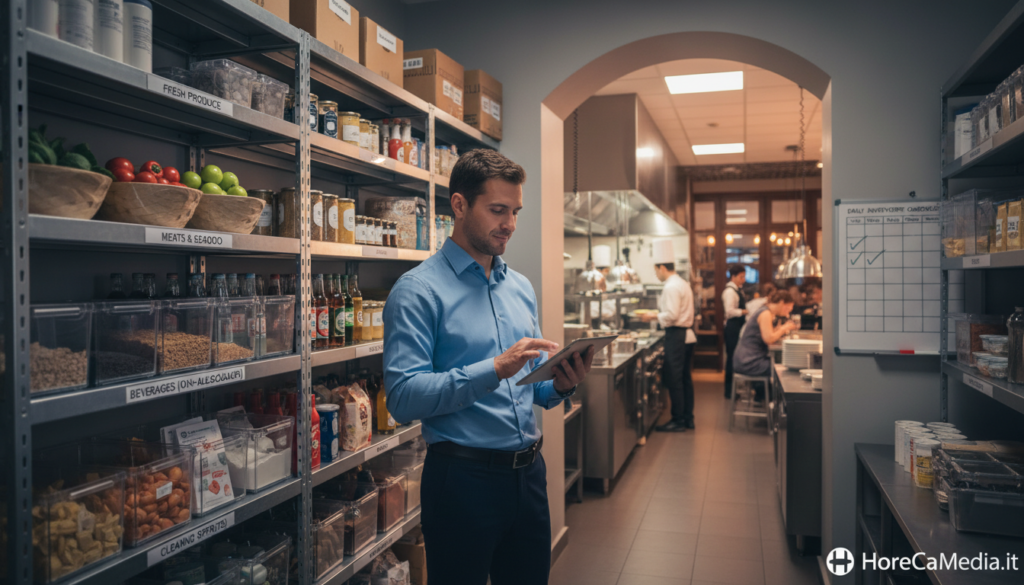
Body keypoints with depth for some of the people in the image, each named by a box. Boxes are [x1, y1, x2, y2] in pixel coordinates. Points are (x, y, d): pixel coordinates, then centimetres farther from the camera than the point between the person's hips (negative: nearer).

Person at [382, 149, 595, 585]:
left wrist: (561, 385, -8)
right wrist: (495, 369, -26)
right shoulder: (418, 290, -11)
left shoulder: (521, 287, 10)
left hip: (529, 472, 6)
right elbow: (402, 398, -20)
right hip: (462, 479, -6)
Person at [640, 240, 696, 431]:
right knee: (685, 378, 13)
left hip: (677, 336, -10)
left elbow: (671, 315, -23)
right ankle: (688, 419, 20)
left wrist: (653, 316, -9)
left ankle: (678, 421, 2)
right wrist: (658, 315, 15)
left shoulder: (671, 287, -17)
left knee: (674, 379, -3)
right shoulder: (683, 284, 15)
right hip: (688, 334, 10)